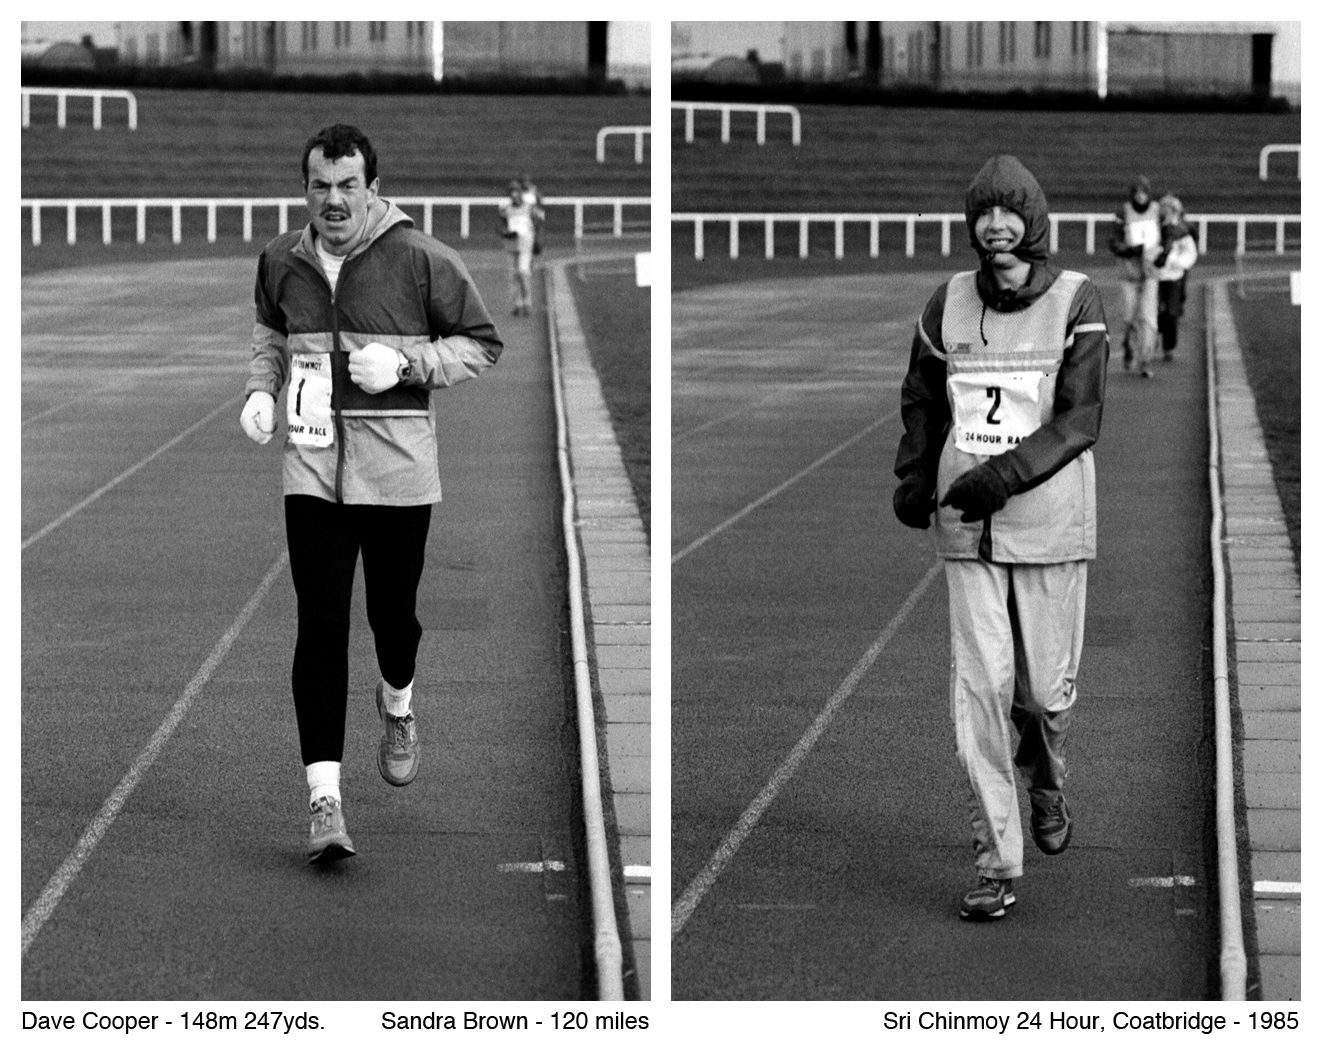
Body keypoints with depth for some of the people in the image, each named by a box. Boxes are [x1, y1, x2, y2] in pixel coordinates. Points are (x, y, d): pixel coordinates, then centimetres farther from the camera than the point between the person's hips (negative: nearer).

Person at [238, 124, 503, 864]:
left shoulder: (421, 259, -8)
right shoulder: (282, 261, 4)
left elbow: (484, 344, -1)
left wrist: (405, 365, -15)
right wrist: (261, 391, 6)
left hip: (397, 466, -2)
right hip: (312, 468, 2)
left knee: (393, 609, 10)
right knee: (320, 627, -6)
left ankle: (399, 710, 46)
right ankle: (325, 797, -8)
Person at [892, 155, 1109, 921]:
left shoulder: (1077, 301, -5)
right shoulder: (949, 304, 5)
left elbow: (1081, 419, -12)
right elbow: (922, 400, 20)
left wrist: (1004, 475, -21)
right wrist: (913, 479, 9)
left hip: (1051, 524, -2)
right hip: (967, 527, 2)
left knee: (1047, 689, 5)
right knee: (981, 691, -5)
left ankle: (1047, 787, 39)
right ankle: (997, 862, -2)